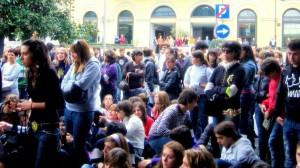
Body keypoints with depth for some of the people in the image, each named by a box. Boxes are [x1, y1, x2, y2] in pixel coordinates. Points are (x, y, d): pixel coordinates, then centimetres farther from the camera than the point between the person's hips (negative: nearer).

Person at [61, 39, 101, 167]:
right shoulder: (74, 65, 9)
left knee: (78, 145, 1)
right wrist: (71, 85, -14)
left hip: (83, 111, -7)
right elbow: (64, 83, 6)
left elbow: (79, 86, -20)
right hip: (69, 108, 7)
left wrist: (68, 85, -4)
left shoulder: (93, 65, -12)